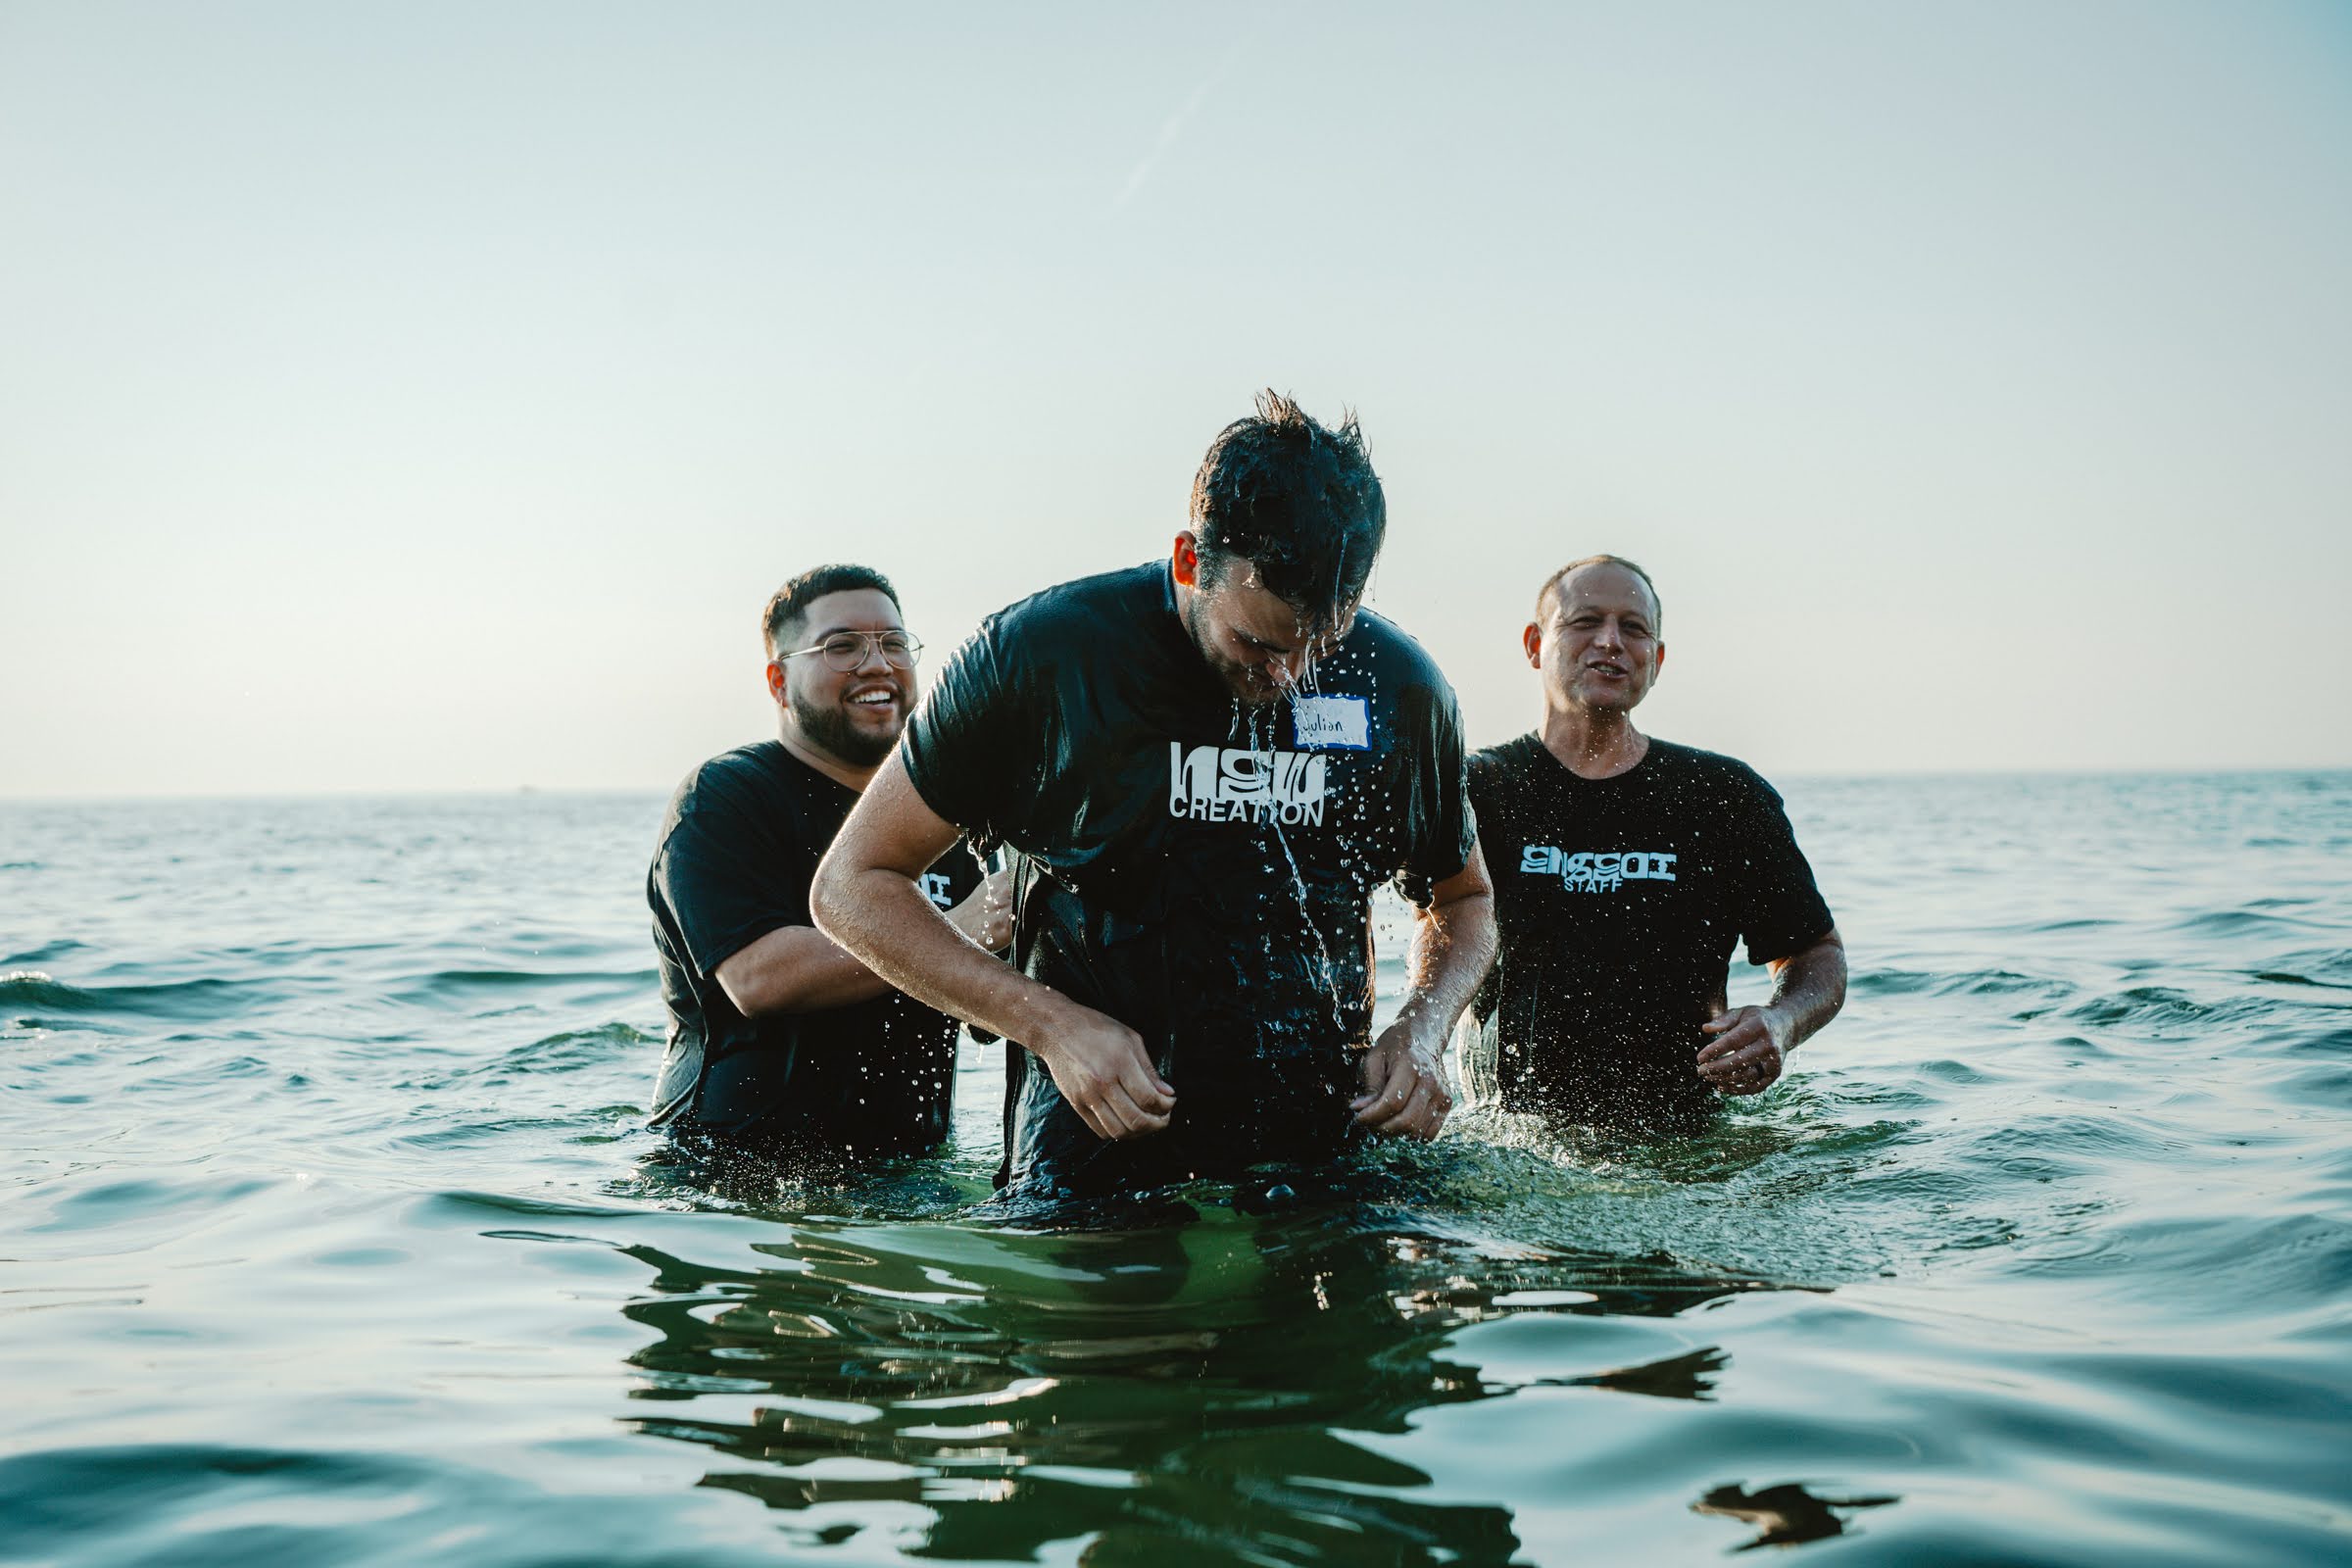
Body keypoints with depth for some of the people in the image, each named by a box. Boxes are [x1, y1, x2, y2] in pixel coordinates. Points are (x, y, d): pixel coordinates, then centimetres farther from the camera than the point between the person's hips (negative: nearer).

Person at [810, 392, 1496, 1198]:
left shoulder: (1402, 688, 4)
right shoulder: (1039, 656, -5)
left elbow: (1463, 901, 23)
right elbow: (853, 885, 2)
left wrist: (1421, 1030, 1)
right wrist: (1053, 1025, -9)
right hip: (1089, 1156, -2)